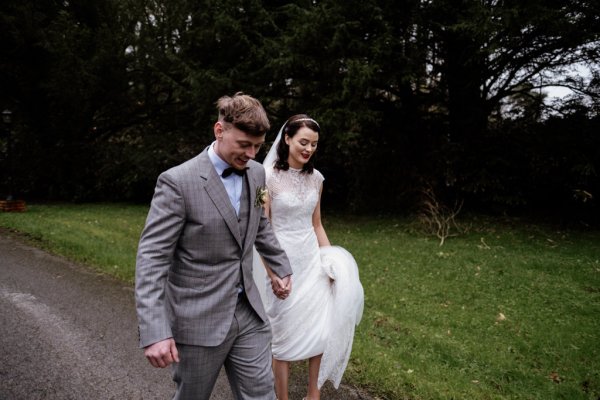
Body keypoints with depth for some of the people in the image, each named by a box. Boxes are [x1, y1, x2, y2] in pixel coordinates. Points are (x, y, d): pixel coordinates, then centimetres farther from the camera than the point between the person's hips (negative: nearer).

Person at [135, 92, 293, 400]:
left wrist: (281, 267, 23)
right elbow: (151, 258, -19)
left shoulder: (256, 173, 3)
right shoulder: (178, 182, -17)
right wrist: (154, 331, -25)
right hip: (198, 320, -5)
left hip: (248, 312, 5)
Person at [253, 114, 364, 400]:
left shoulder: (316, 178, 5)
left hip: (311, 259, 5)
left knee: (321, 328, 9)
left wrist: (333, 261, 6)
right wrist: (273, 273, -17)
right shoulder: (269, 177, -13)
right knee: (283, 333, 8)